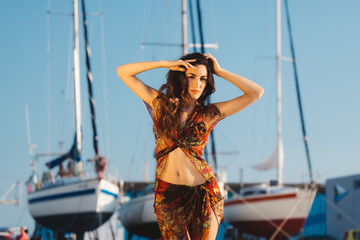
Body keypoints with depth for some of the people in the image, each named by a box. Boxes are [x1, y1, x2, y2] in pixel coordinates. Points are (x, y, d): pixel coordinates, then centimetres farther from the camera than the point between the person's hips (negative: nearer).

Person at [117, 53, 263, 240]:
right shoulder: (160, 104, 5)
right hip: (167, 194, 1)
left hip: (202, 191, 0)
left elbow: (256, 92, 0)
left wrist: (220, 72, 2)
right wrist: (165, 64, -4)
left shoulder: (209, 113, 3)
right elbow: (123, 72, 3)